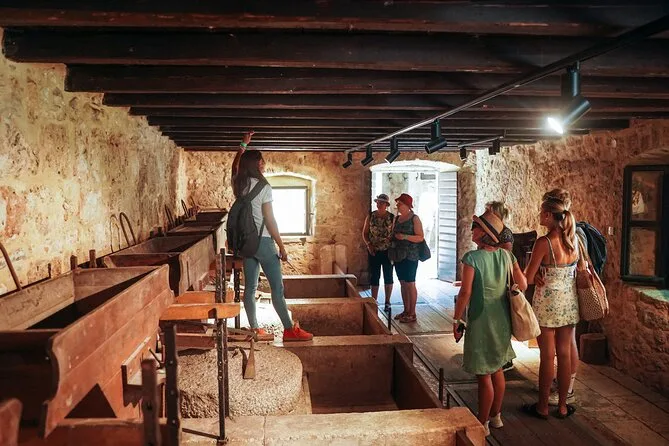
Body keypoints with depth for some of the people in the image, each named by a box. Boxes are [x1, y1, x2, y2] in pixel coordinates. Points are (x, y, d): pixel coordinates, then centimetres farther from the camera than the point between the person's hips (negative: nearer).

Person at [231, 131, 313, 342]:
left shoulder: (238, 185, 5)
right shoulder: (263, 187, -14)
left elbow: (235, 165, 29)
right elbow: (270, 221, -14)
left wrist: (244, 144, 32)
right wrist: (281, 247, -8)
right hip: (263, 241, -7)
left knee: (250, 286, 9)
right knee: (277, 287, -1)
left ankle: (254, 329, 16)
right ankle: (289, 329, 5)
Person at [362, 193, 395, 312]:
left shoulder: (392, 218, -3)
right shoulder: (370, 216, 1)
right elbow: (365, 233, 5)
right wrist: (368, 244, -10)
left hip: (388, 252, -1)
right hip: (374, 252, 1)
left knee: (388, 277, 8)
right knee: (374, 277, 5)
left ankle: (387, 302, 20)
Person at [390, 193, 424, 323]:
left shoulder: (414, 219, -7)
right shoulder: (397, 218, 13)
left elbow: (420, 237, -12)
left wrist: (406, 236, -25)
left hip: (410, 256, -7)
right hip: (398, 256, 7)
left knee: (410, 284, -4)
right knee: (402, 283, 10)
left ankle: (412, 313, 2)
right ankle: (406, 310, 19)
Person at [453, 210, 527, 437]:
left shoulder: (472, 258, -18)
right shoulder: (506, 255, -2)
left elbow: (465, 293, -19)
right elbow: (522, 285, 2)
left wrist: (456, 320, -9)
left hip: (480, 321, -6)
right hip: (502, 320, 6)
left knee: (484, 375, 5)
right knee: (497, 369, 20)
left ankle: (482, 423, 18)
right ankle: (496, 416, 35)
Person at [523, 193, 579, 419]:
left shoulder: (543, 243, -19)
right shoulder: (573, 240, 0)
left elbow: (528, 279, -16)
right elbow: (576, 271, 11)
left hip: (547, 304, -5)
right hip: (569, 303, 6)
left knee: (547, 356, 4)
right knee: (564, 354, 12)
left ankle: (542, 407, 17)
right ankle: (562, 406, 23)